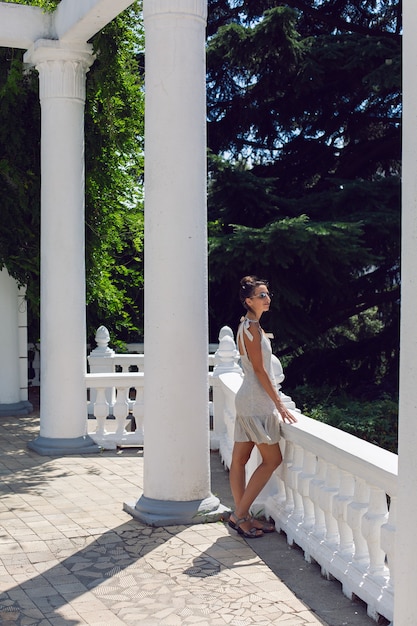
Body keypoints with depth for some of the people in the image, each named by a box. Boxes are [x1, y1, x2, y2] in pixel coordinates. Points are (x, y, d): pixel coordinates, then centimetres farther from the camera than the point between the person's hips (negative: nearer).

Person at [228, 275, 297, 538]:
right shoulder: (252, 327, -15)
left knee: (240, 459, 9)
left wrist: (274, 400, 20)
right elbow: (259, 370, -18)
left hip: (249, 400, 10)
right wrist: (279, 403, -16)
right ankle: (240, 515, 0)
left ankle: (242, 516, 15)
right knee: (273, 459, -3)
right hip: (257, 402, -10)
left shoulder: (249, 326, 15)